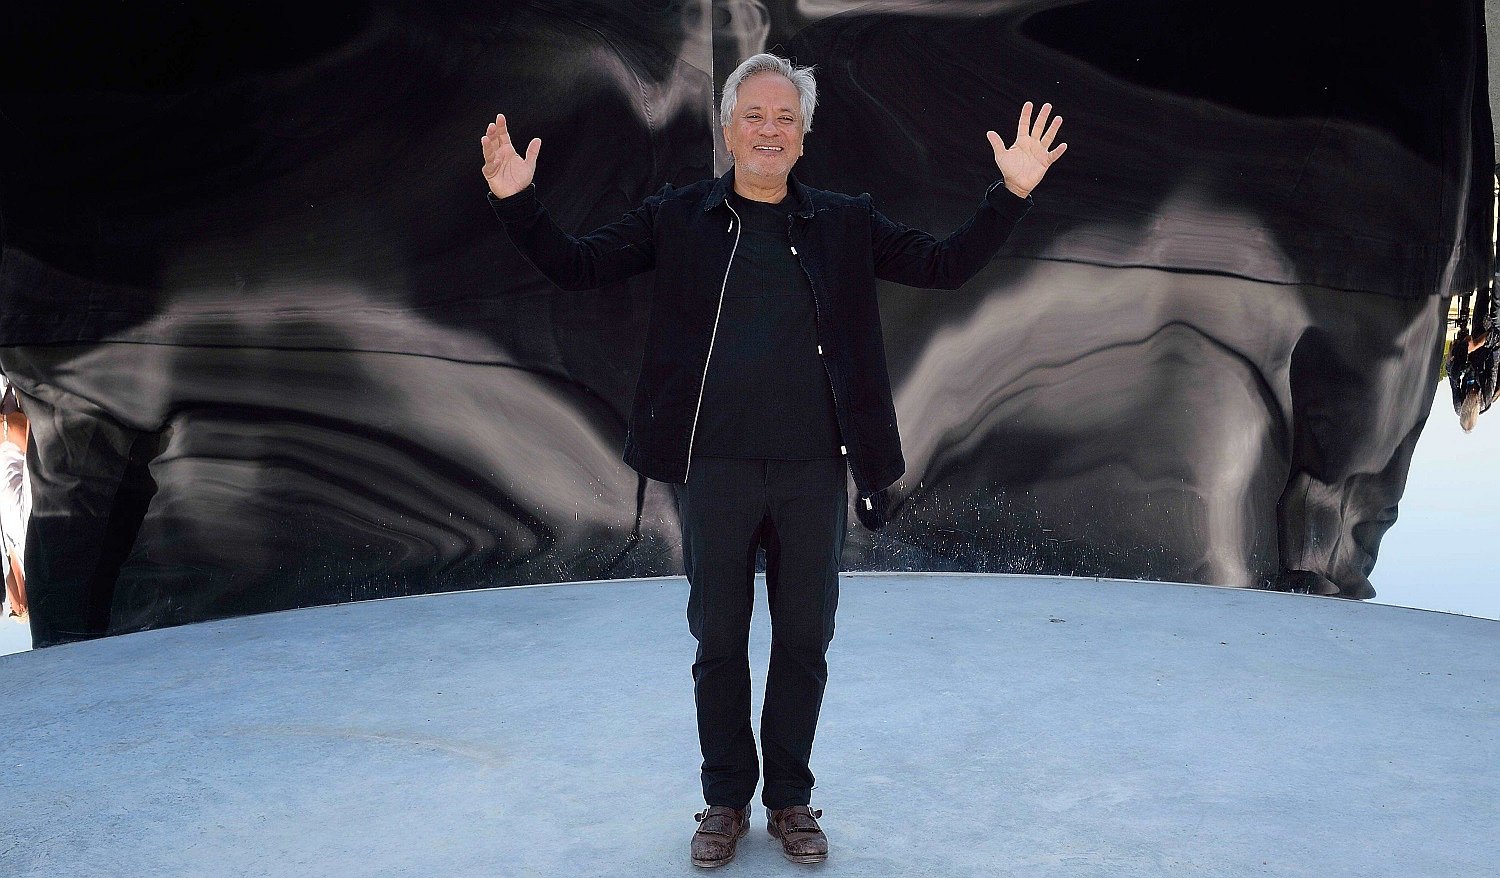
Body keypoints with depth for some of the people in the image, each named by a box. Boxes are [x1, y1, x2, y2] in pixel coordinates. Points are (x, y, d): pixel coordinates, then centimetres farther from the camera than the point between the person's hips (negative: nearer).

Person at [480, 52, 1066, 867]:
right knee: (718, 641, 9)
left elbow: (946, 265, 7)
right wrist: (516, 201, -12)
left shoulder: (844, 223, 8)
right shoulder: (678, 217, 4)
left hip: (814, 471, 1)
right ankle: (725, 799, 27)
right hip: (715, 471, -1)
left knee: (804, 641, 9)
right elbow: (576, 266, 3)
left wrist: (1012, 194, -4)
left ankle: (790, 798, 28)